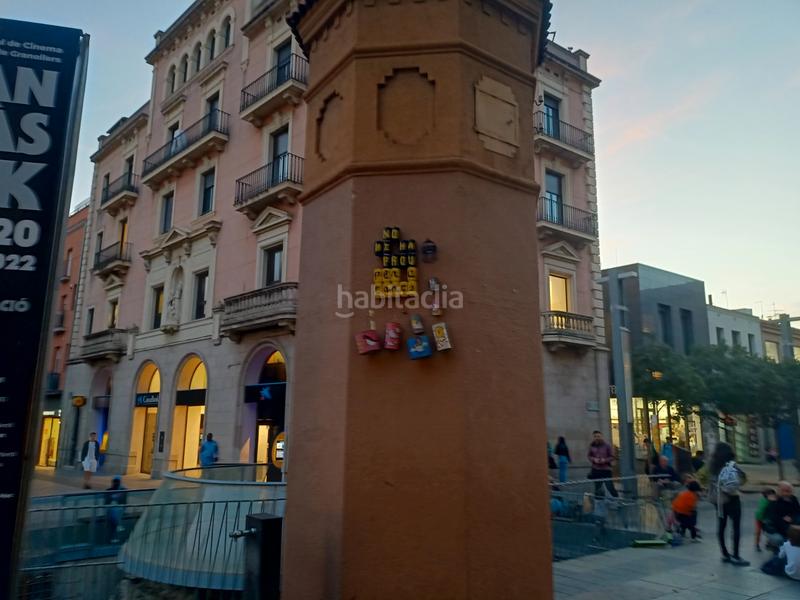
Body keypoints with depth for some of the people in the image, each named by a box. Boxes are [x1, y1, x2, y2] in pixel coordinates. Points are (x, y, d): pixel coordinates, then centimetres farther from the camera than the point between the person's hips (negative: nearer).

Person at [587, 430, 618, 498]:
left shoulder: (607, 445, -7)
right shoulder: (592, 445, 1)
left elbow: (612, 457, -3)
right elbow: (589, 455, 8)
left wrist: (605, 460, -20)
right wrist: (594, 459, -12)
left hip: (606, 470, -3)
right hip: (596, 470, 3)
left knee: (610, 487, -4)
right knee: (597, 488, 8)